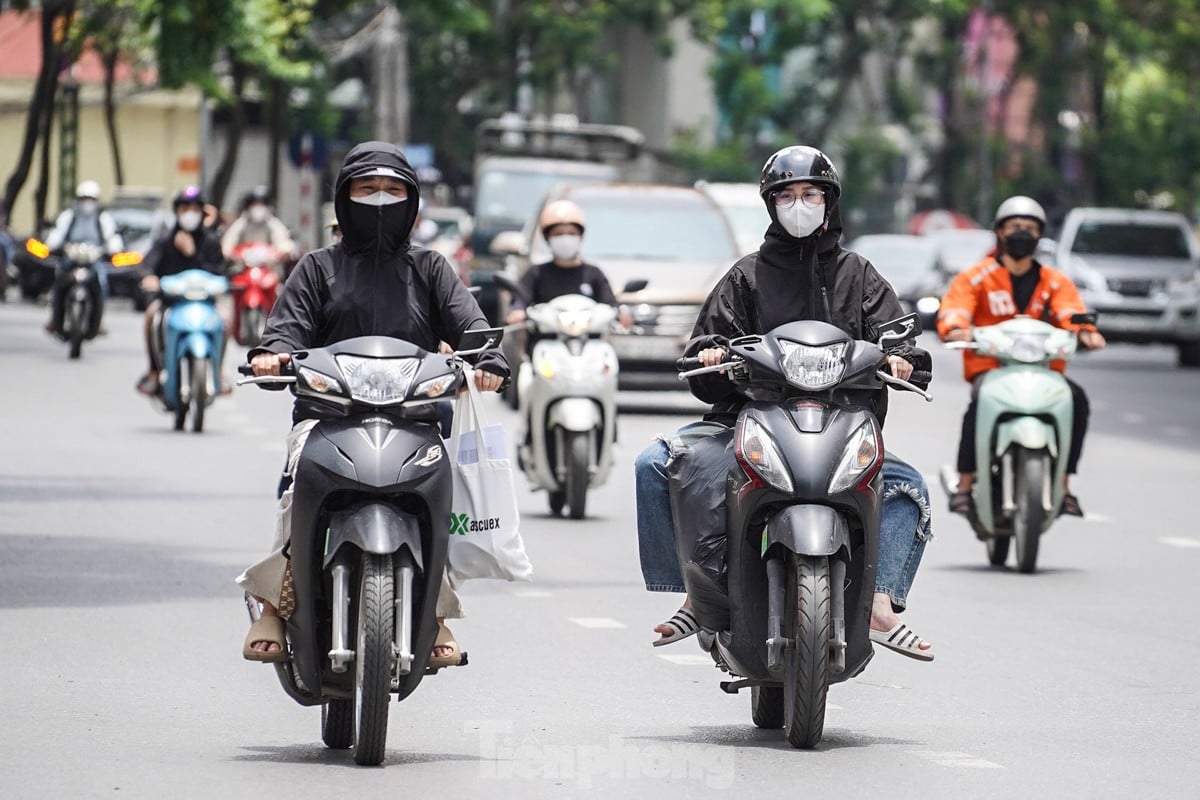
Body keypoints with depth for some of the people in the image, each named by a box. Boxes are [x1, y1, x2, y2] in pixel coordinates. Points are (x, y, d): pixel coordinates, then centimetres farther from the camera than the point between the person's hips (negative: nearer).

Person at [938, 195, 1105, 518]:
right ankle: (965, 484, -28)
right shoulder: (976, 277, 9)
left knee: (1077, 400, -25)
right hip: (989, 364, -2)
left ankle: (1064, 485, -14)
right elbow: (954, 307, -7)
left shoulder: (1055, 282, 16)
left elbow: (1069, 309, -3)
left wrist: (1085, 331, -27)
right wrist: (956, 328, -32)